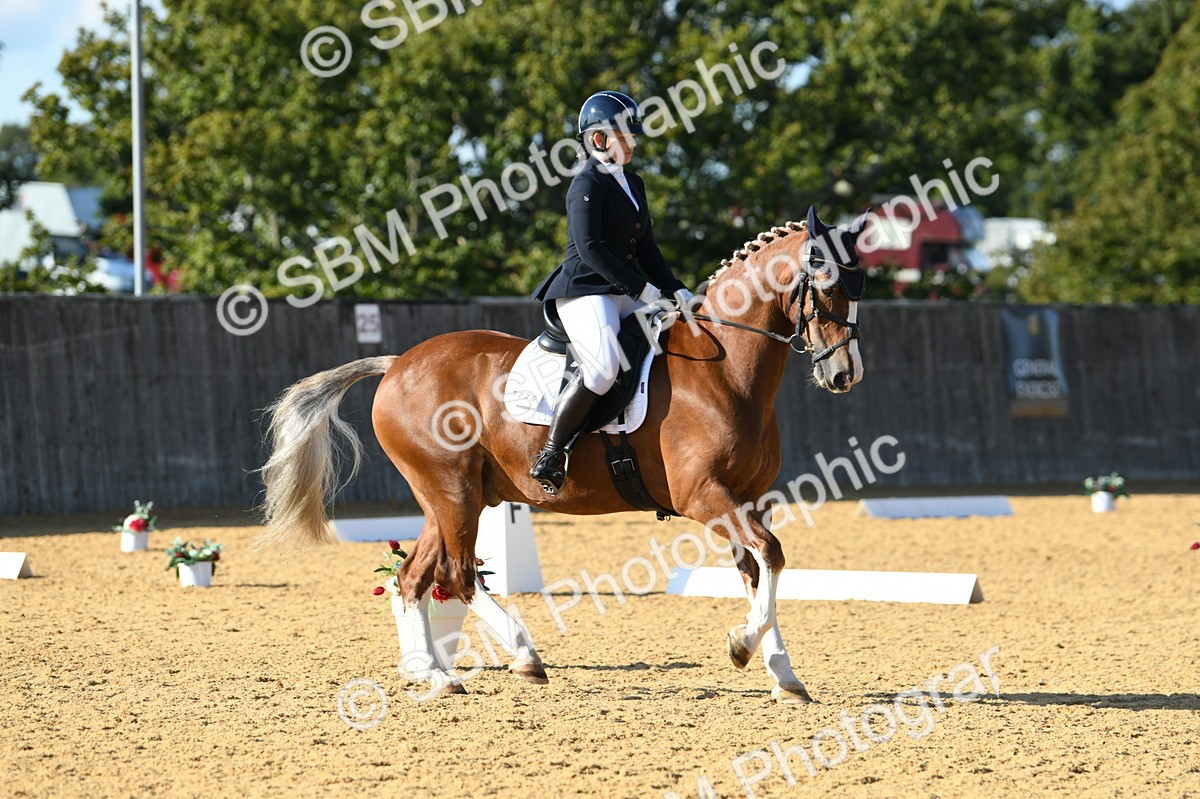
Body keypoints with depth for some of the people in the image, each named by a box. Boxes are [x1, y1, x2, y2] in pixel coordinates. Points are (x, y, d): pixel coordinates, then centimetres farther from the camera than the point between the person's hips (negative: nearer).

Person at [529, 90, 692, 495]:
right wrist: (641, 287, -18)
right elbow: (590, 247, -18)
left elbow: (646, 248, 21)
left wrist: (675, 290, 7)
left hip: (625, 296, 9)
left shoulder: (633, 184, 19)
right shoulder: (588, 184, -8)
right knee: (603, 367, -30)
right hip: (584, 291, -9)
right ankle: (550, 457, -21)